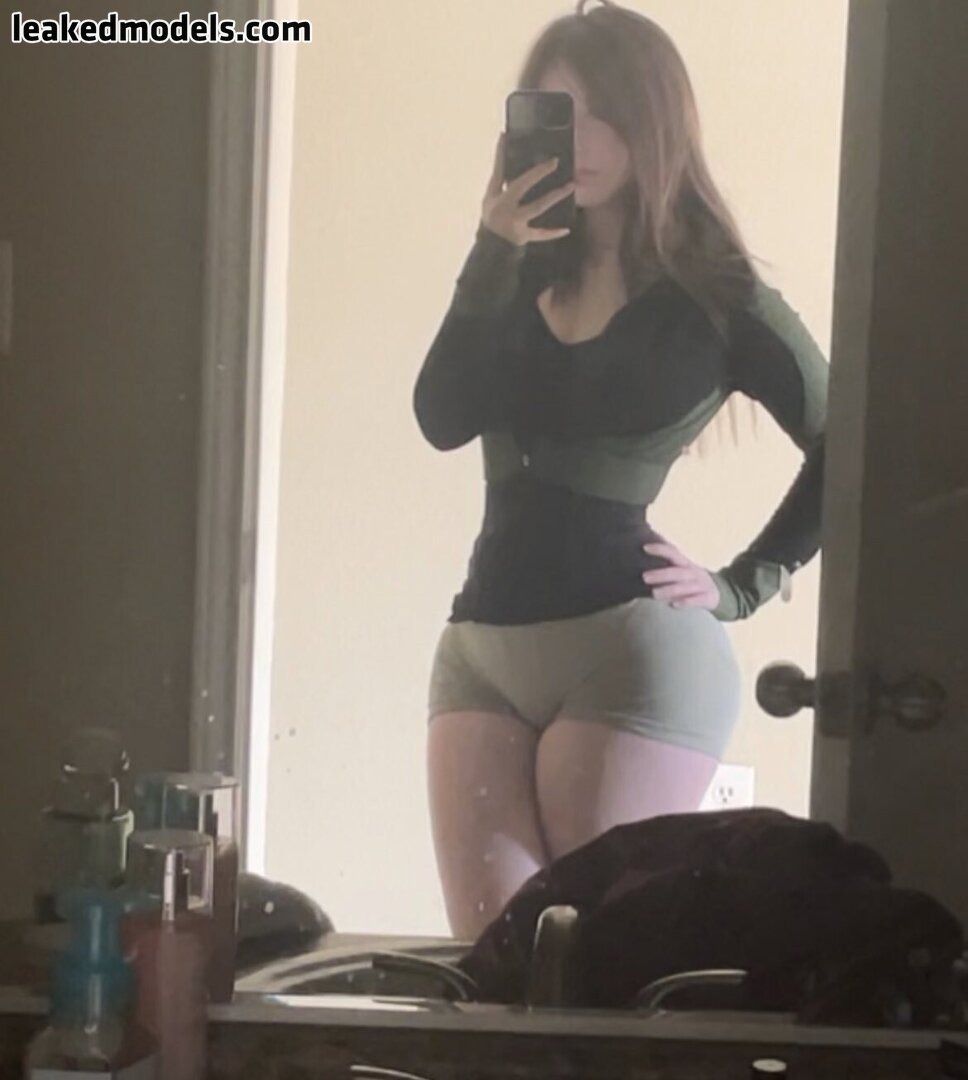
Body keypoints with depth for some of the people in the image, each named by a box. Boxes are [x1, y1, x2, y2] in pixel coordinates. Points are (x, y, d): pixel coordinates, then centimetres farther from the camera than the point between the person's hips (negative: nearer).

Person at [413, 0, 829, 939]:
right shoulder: (524, 267, 11)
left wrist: (742, 586, -5)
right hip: (480, 647, 5)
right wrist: (494, 254, -10)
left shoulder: (716, 295, -2)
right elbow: (443, 420, -4)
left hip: (634, 653, -5)